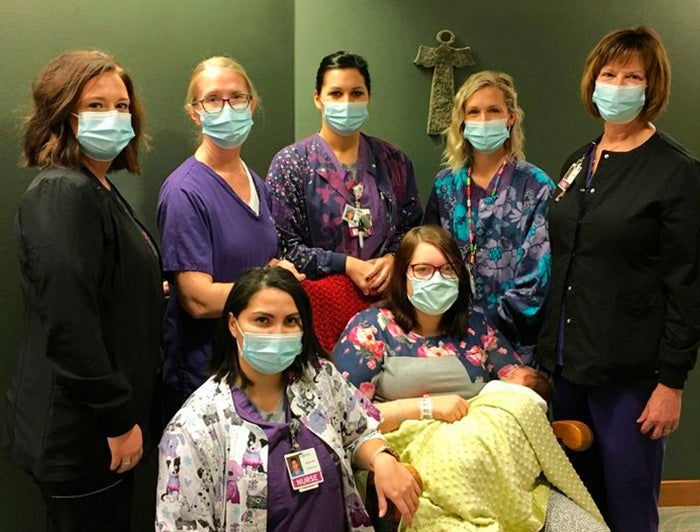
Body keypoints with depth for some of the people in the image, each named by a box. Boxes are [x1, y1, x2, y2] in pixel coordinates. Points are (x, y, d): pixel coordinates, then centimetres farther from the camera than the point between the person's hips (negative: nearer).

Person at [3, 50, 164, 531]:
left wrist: (151, 293, 13)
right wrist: (118, 420, -20)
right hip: (78, 435, -9)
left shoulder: (99, 190, 11)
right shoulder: (62, 194, -19)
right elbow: (68, 323, -25)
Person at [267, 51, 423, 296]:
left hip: (384, 293, 1)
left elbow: (411, 227, 13)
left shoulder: (393, 162, 9)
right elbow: (283, 245, -5)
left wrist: (392, 258, -6)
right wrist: (346, 264, -13)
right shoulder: (289, 164, -1)